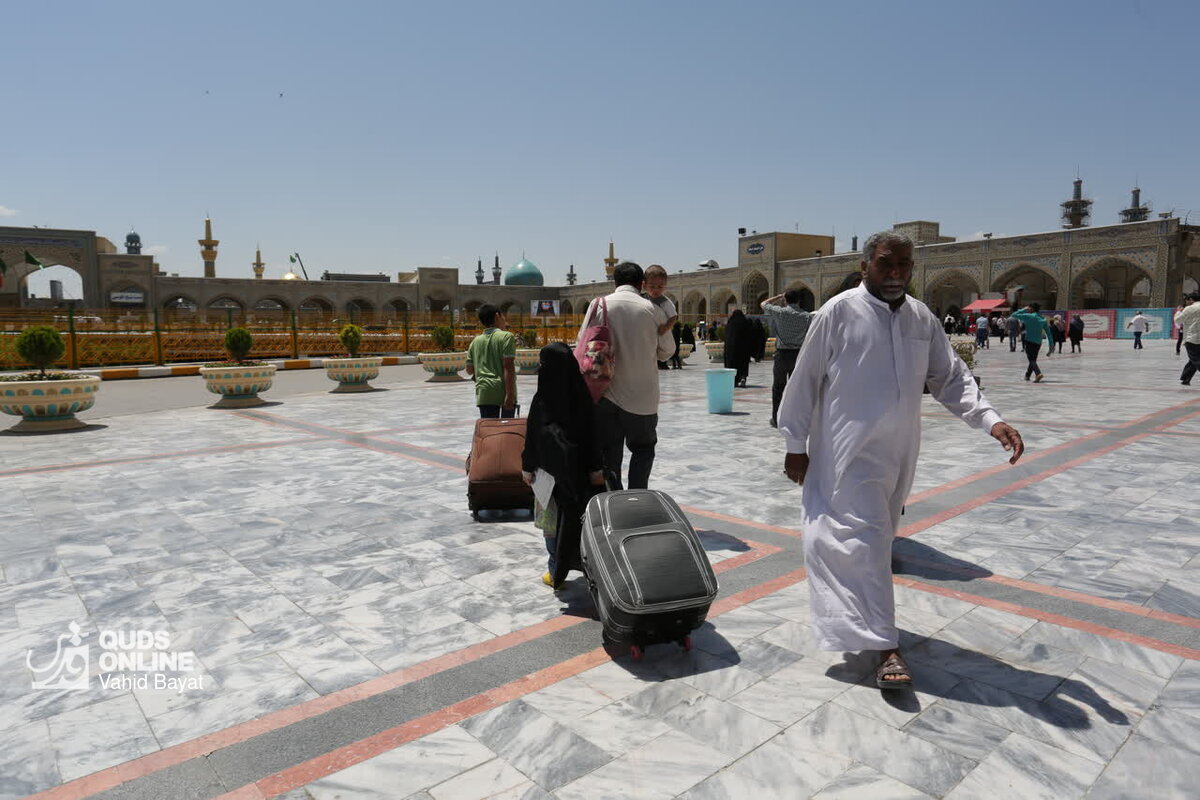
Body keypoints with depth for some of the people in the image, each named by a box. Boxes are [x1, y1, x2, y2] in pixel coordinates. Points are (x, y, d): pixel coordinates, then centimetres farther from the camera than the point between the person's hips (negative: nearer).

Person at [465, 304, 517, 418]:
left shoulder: (476, 341, 12)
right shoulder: (506, 336, -4)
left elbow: (469, 370, 16)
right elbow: (508, 367, -13)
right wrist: (510, 394, -16)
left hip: (484, 392, 4)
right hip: (503, 391, -4)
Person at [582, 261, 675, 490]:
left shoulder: (600, 304, -1)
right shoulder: (650, 308, -2)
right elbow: (667, 350, 7)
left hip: (607, 394, 0)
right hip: (642, 396, 0)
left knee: (609, 453, 11)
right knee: (643, 448, 19)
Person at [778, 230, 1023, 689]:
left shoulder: (922, 319, 5)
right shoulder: (838, 313, -11)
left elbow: (950, 378, 7)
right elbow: (805, 380, -7)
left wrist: (990, 419, -10)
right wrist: (796, 445, -5)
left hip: (899, 451, 6)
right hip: (850, 450, -6)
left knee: (875, 539, 19)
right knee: (866, 540, -9)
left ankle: (856, 613, 41)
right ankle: (886, 647, -3)